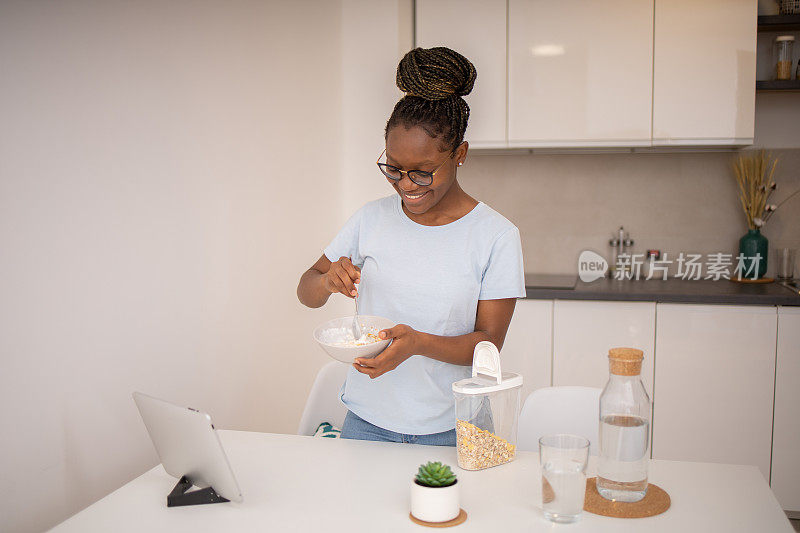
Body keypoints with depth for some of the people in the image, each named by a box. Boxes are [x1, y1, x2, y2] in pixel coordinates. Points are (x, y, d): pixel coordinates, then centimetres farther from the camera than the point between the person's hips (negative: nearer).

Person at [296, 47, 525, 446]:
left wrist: (418, 342, -29)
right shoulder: (371, 219, 0)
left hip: (450, 430, -2)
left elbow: (490, 342, -11)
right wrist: (329, 280, -17)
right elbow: (306, 293, 8)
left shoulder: (496, 236, -10)